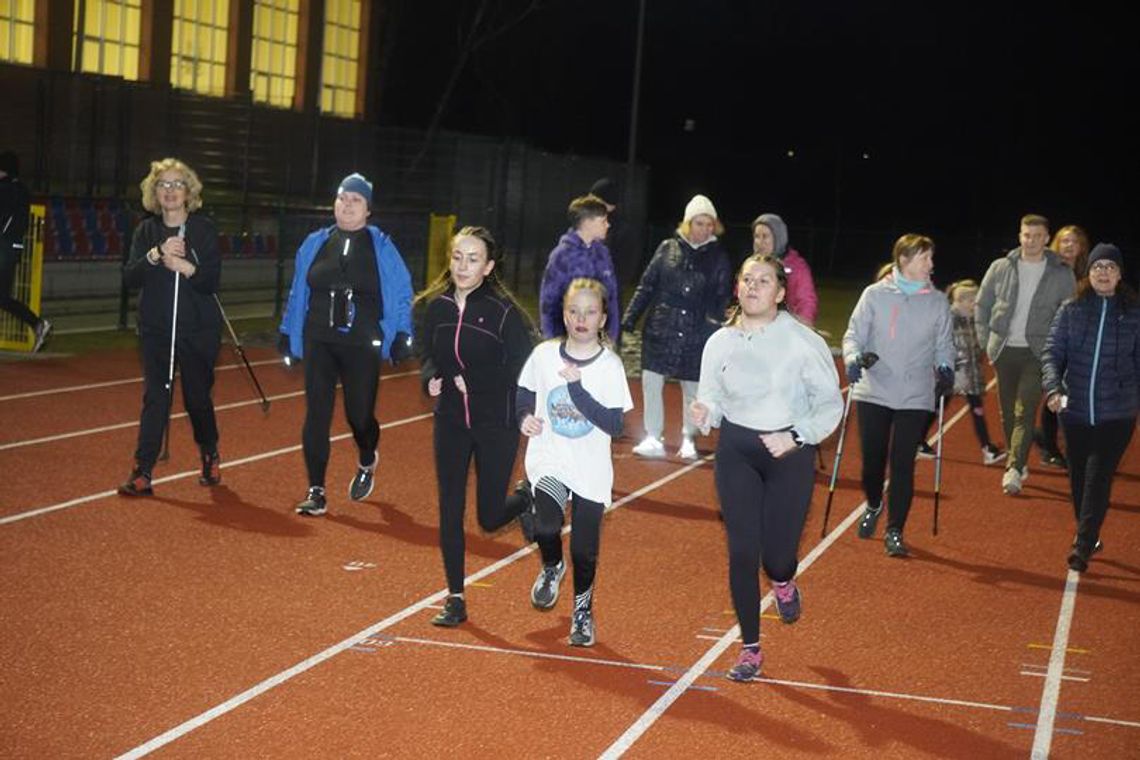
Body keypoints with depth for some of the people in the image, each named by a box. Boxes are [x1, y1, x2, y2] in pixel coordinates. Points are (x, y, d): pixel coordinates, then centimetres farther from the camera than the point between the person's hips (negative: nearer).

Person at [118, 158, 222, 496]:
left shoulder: (204, 229, -3)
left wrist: (184, 266, -25)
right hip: (156, 328, 2)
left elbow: (212, 281, -9)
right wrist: (156, 254, -21)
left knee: (198, 397, 7)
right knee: (155, 398, -5)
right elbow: (130, 278, -6)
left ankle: (210, 456, 32)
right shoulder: (146, 231, 5)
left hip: (199, 329, -2)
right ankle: (142, 473, -7)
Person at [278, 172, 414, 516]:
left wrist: (401, 336, -6)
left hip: (362, 346, -2)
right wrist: (287, 332, 12)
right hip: (319, 342, 2)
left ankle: (367, 464, 36)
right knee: (316, 415, -4)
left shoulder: (381, 247, 1)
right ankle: (316, 493, 3)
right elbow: (298, 292, 13)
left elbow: (401, 294, 1)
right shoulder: (315, 244, 7)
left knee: (360, 416, 1)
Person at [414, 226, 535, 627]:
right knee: (450, 511, 3)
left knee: (490, 517, 4)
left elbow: (520, 370, -13)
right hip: (450, 423, 4)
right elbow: (425, 351, 14)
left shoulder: (503, 311, -15)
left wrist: (471, 382, -19)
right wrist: (431, 377, -6)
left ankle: (530, 502, 39)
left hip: (496, 426, -4)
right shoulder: (437, 306, -1)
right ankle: (455, 599, 14)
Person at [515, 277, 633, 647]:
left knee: (585, 550, 6)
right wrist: (525, 417, -6)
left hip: (591, 470, 0)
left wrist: (577, 388, -23)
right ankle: (552, 567, 10)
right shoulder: (543, 354, -3)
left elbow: (614, 425, -16)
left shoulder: (610, 365, -9)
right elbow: (524, 393, 15)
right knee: (546, 525, -26)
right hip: (548, 460, 0)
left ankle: (583, 609, 35)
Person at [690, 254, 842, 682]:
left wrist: (796, 437, -18)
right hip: (736, 453, 2)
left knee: (777, 556, -1)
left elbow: (830, 403, -5)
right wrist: (704, 412, -14)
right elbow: (713, 399, 9)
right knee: (742, 552, -2)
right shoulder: (721, 342, 0)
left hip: (790, 455, -2)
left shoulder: (803, 341, -10)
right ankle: (750, 649, 12)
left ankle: (784, 582, 39)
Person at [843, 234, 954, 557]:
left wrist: (945, 369, -7)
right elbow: (854, 334, 1)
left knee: (903, 464, -4)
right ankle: (873, 505, 38)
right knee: (872, 457, 6)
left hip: (915, 398, 0)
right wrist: (854, 357, -18)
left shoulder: (937, 302, 5)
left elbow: (944, 344, 12)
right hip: (873, 393, 0)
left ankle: (894, 531, 8)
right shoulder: (875, 294, 0)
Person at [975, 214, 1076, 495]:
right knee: (1007, 412, 9)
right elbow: (981, 305, 11)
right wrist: (986, 340, 5)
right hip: (1004, 350, 3)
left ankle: (1014, 469, -19)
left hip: (1037, 353, -3)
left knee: (1025, 413, -13)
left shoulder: (1061, 275, -1)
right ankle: (1019, 463, 23)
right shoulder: (1001, 268, 2)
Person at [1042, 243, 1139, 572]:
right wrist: (1053, 388, -18)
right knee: (1078, 481, 12)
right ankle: (1089, 538, 31)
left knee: (1098, 481, -9)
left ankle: (1083, 548, -7)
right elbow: (1052, 353, -2)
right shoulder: (1071, 310, 2)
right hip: (1075, 412, 2)